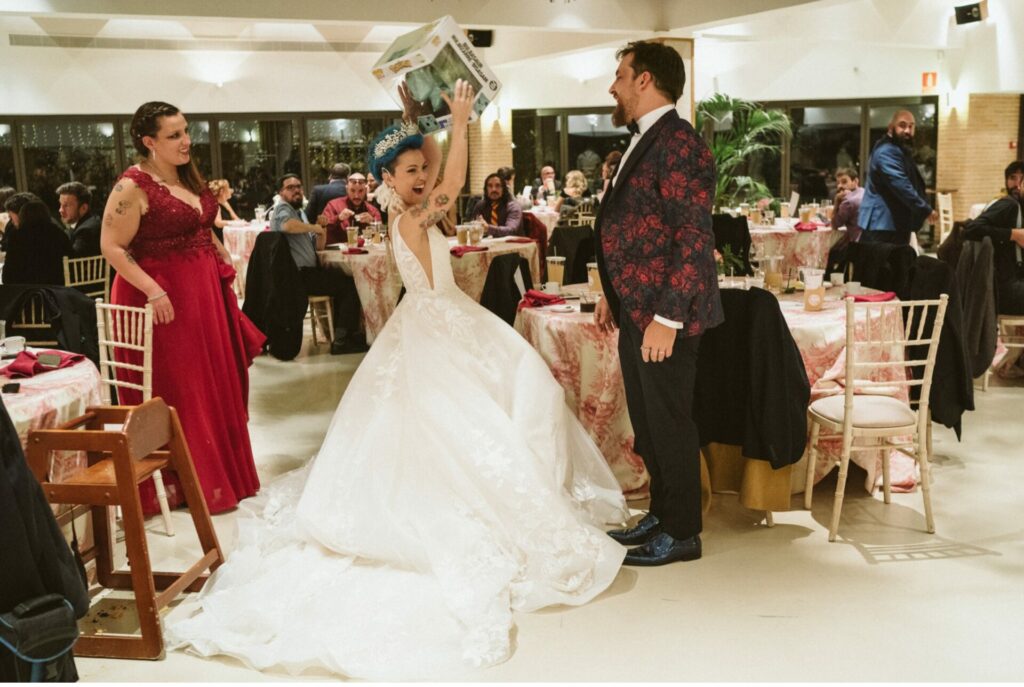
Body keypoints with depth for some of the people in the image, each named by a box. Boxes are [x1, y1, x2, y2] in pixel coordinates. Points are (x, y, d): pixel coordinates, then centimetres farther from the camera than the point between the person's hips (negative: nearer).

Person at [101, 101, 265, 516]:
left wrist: (223, 257, 8)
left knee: (216, 383, 15)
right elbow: (112, 247, -18)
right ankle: (184, 484, 11)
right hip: (165, 298, -8)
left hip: (205, 291, 9)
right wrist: (153, 291, -25)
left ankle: (222, 472, 29)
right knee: (175, 391, -1)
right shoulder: (133, 186, -15)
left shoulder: (188, 177, 11)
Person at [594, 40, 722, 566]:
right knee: (646, 422, 17)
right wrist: (614, 295, 19)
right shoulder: (644, 142, 15)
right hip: (636, 313, 9)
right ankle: (661, 514, 32)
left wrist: (667, 317, -23)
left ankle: (682, 533, 16)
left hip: (664, 317, -9)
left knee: (669, 423, 2)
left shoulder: (679, 143, -16)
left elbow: (694, 238, -21)